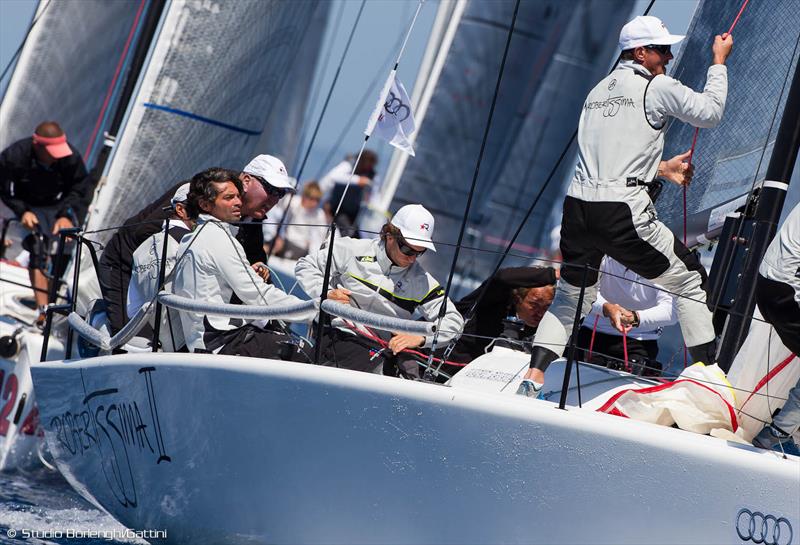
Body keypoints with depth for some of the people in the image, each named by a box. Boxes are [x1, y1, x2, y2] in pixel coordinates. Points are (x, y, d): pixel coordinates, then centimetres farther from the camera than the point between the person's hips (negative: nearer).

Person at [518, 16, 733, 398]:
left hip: (577, 208, 6)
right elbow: (710, 112, 7)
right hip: (623, 213, -6)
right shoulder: (658, 87, 0)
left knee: (571, 297, 23)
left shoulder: (598, 92, 21)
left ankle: (533, 377, 11)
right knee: (691, 281, 11)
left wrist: (660, 168, 32)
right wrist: (719, 61, 18)